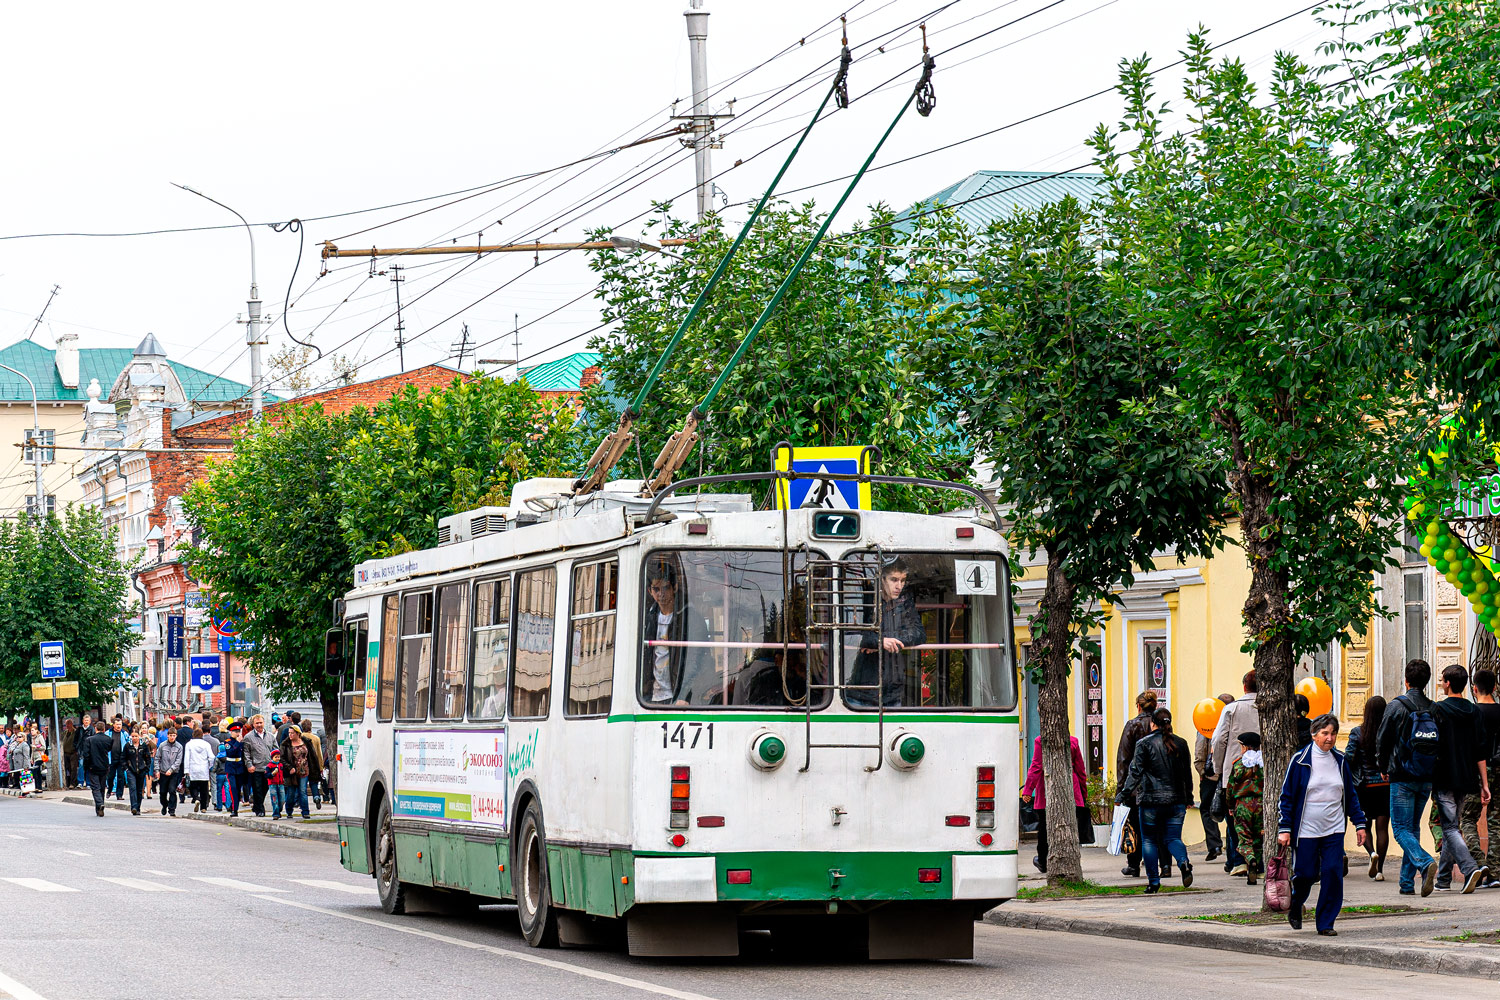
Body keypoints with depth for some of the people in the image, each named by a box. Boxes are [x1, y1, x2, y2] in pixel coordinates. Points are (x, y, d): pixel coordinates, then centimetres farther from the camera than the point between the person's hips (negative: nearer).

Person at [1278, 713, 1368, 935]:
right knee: (1306, 874, 0)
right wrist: (1284, 829, -7)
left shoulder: (1339, 761, 8)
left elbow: (1351, 795, 17)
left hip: (1334, 830, 3)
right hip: (1306, 831, -3)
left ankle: (1326, 923, 1)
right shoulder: (1300, 761, -4)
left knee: (1333, 873, -7)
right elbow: (1287, 796, -3)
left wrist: (1359, 823, 12)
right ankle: (1295, 907, 32)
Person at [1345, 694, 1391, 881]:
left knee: (1365, 825, 13)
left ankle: (1372, 853, -15)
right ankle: (1379, 870, 3)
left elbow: (1348, 758, -9)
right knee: (1382, 827, 5)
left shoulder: (1357, 732, -6)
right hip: (1387, 786, 1)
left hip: (1365, 786, -1)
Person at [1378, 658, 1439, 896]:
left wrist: (1384, 768, 12)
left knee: (1401, 829, -2)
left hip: (1402, 778, -4)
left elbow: (1382, 740, -4)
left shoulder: (1396, 706, -7)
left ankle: (1425, 863, -28)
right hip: (1427, 779, 4)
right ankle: (1407, 882, 14)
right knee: (1413, 827, 15)